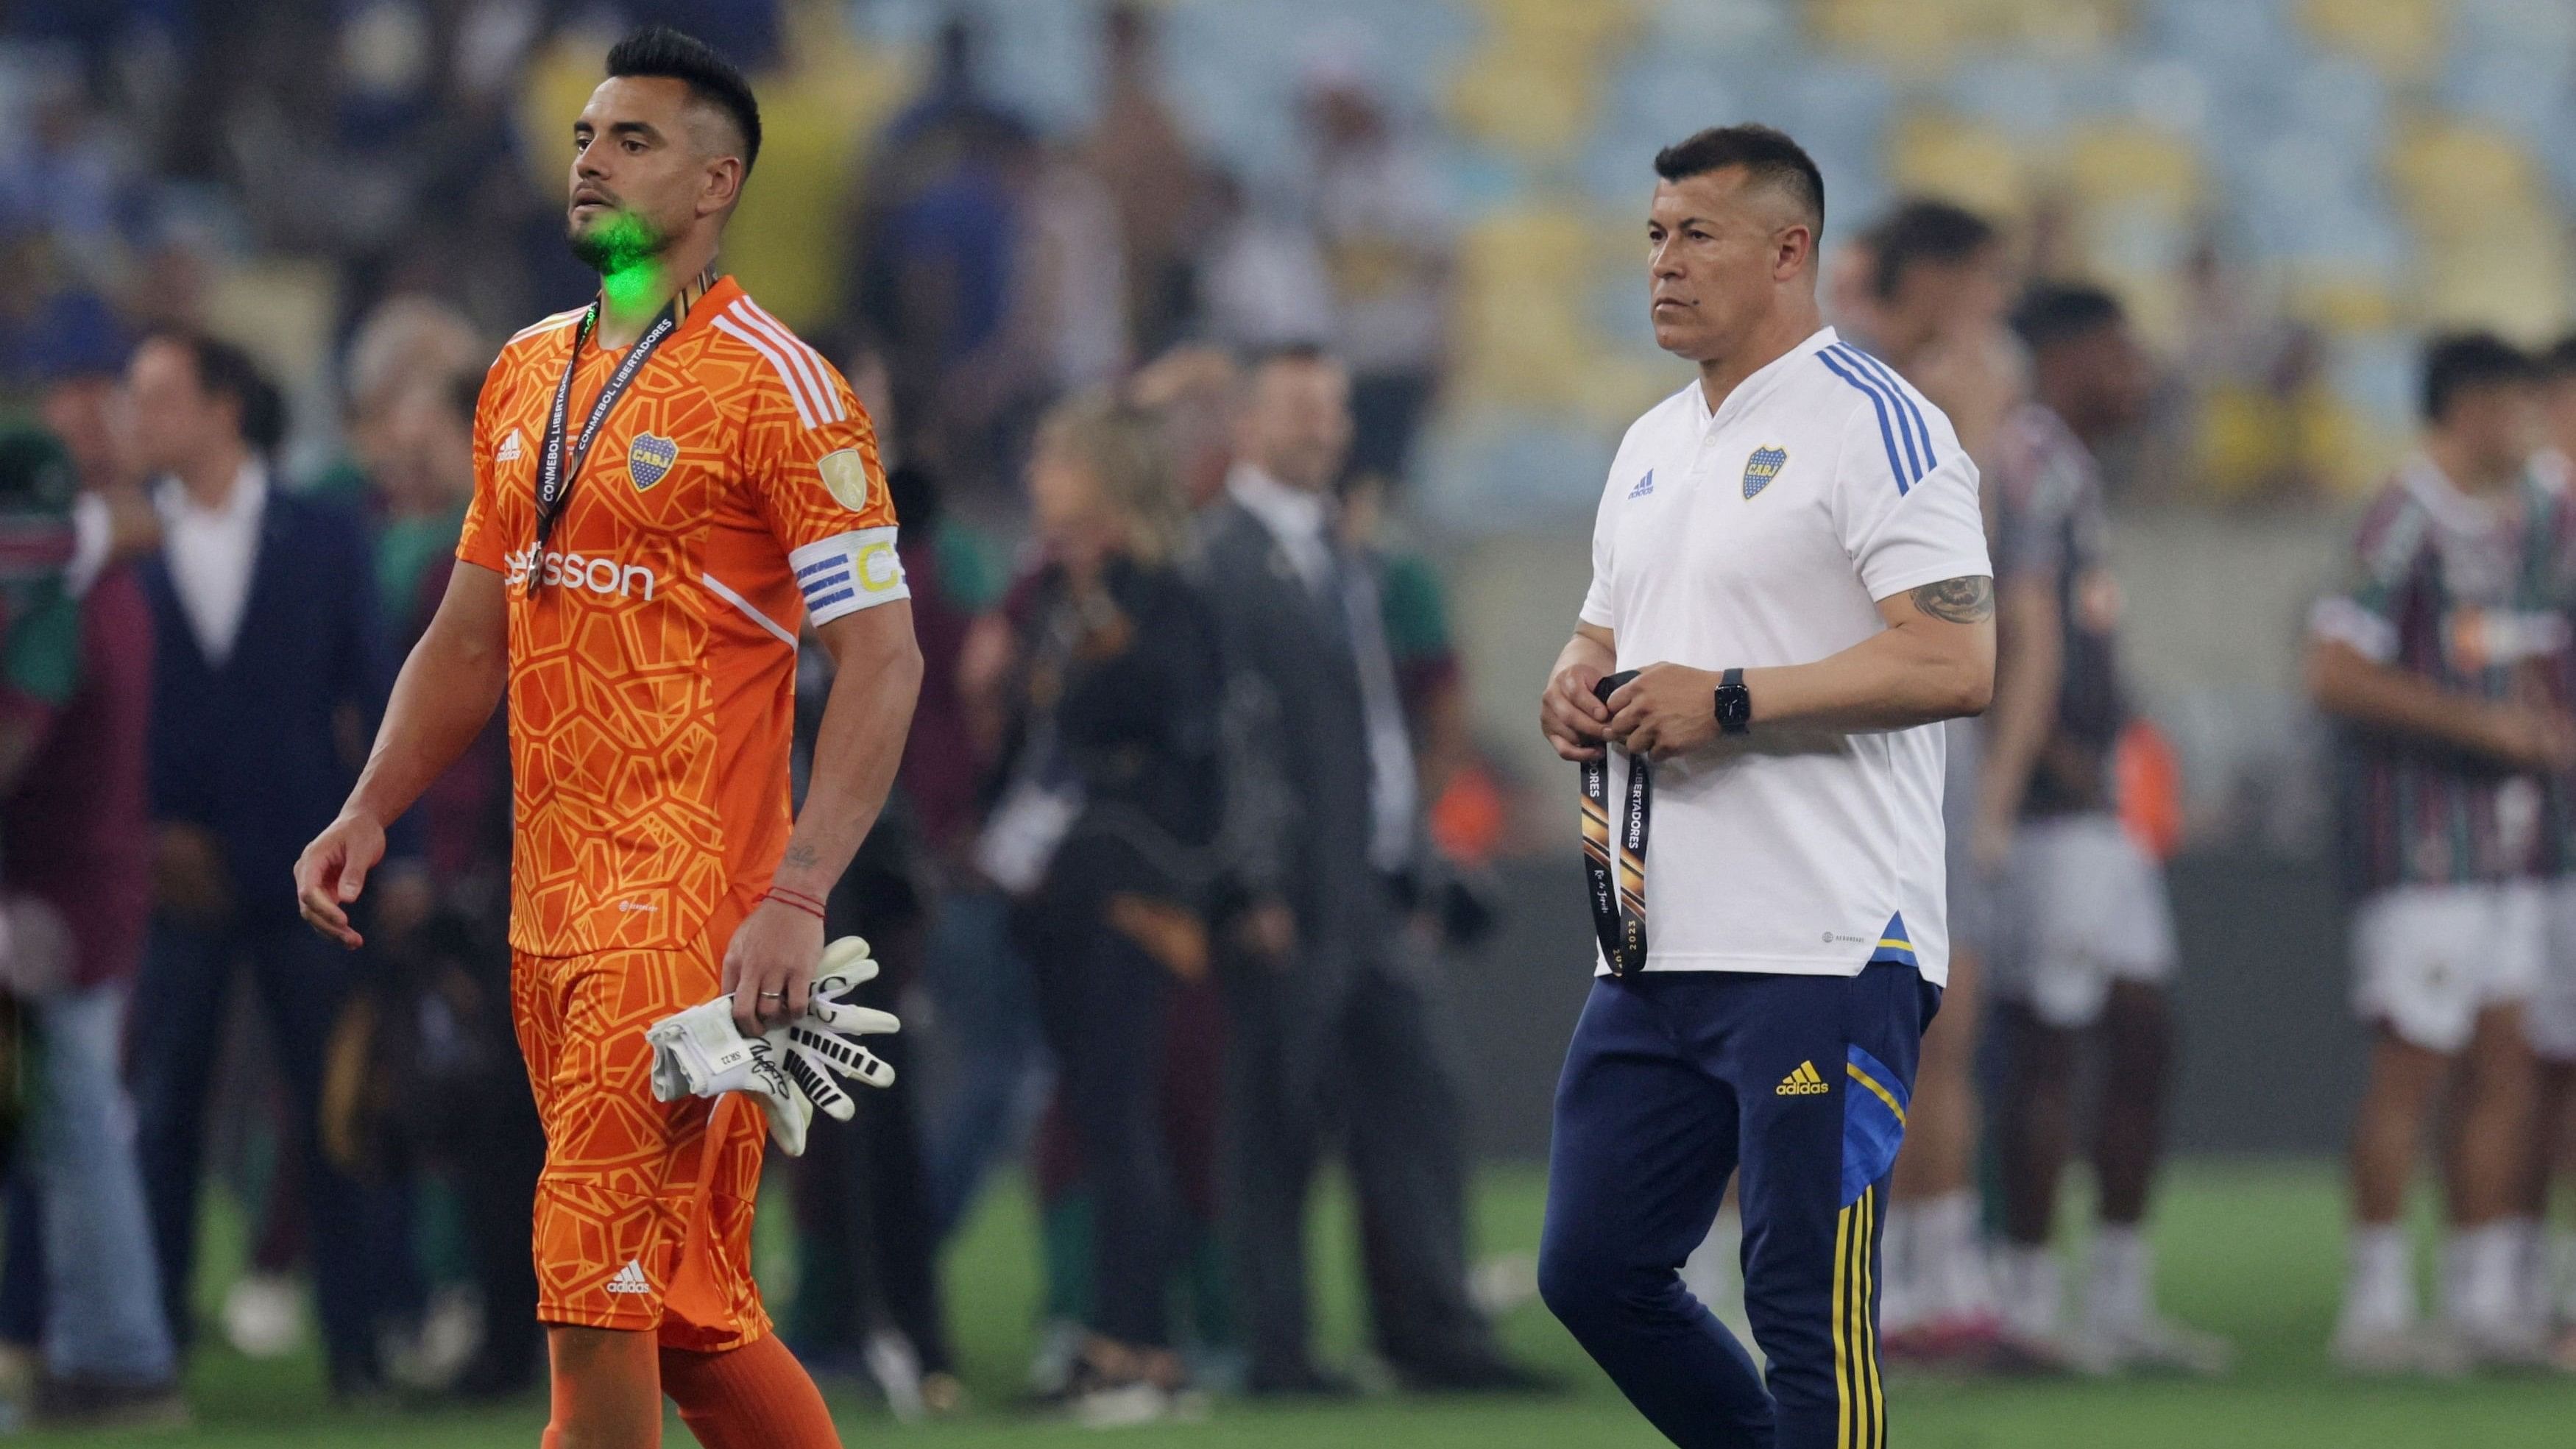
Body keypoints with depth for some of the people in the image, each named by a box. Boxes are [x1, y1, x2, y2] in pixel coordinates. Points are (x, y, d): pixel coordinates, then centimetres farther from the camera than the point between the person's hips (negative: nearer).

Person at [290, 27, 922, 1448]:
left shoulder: (776, 391, -8)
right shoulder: (524, 379, 16)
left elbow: (881, 662, -12)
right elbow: (471, 640, 24)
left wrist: (796, 899, -22)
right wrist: (369, 813, 10)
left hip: (691, 920, -8)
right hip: (553, 908, 8)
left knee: (596, 1298, -12)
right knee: (690, 1318, 10)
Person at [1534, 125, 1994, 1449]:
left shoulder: (1871, 424, -8)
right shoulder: (1651, 447, 19)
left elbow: (1955, 662, -18)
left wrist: (1728, 701, -18)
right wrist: (1577, 689, 5)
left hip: (1821, 946, -9)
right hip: (1657, 946, 9)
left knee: (1809, 1313, -8)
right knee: (1594, 1272, 9)